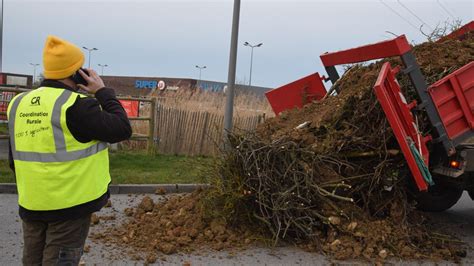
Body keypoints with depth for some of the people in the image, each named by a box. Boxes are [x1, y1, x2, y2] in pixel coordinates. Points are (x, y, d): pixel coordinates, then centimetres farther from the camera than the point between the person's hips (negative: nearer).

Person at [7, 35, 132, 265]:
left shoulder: (18, 104, 4)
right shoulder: (76, 106, -19)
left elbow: (15, 159, 11)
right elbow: (122, 130, -14)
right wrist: (103, 92, -5)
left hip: (30, 203, 7)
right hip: (71, 202, -6)